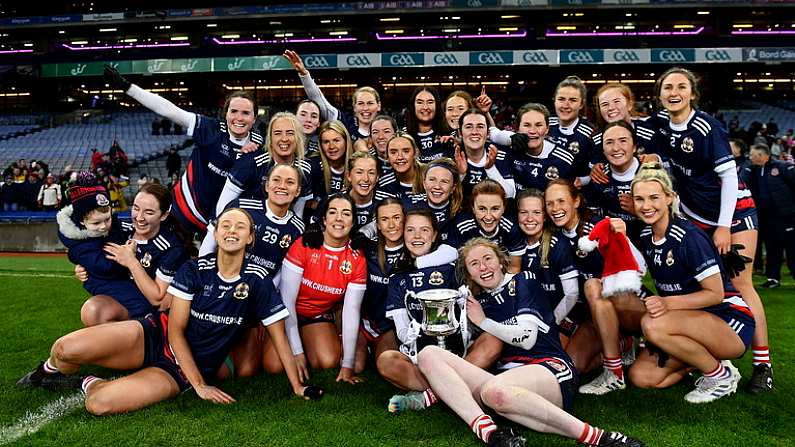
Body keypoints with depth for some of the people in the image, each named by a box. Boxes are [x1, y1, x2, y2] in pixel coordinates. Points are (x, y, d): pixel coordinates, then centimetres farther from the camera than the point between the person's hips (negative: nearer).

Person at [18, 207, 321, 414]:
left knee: (98, 403, -27)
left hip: (181, 371, -2)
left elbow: (279, 338, -4)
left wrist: (297, 387, -8)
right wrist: (200, 385, -14)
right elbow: (175, 329, -8)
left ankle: (87, 384, 9)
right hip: (156, 337, 2)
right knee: (66, 348, -21)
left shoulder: (257, 282, -9)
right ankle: (51, 371, 16)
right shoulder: (194, 270, -7)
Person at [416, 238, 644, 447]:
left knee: (495, 391, -41)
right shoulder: (478, 302, 22)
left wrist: (483, 322, 6)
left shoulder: (523, 282, 10)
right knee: (429, 354, -15)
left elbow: (527, 339, -3)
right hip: (506, 377, 5)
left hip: (549, 367, -5)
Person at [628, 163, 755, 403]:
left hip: (730, 320, -7)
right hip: (694, 322, 7)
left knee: (653, 325, -34)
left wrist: (668, 303, -30)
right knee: (640, 376, -9)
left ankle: (721, 375, -10)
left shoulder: (689, 237, -20)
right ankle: (706, 359, 12)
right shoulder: (645, 237, 2)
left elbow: (715, 293, -18)